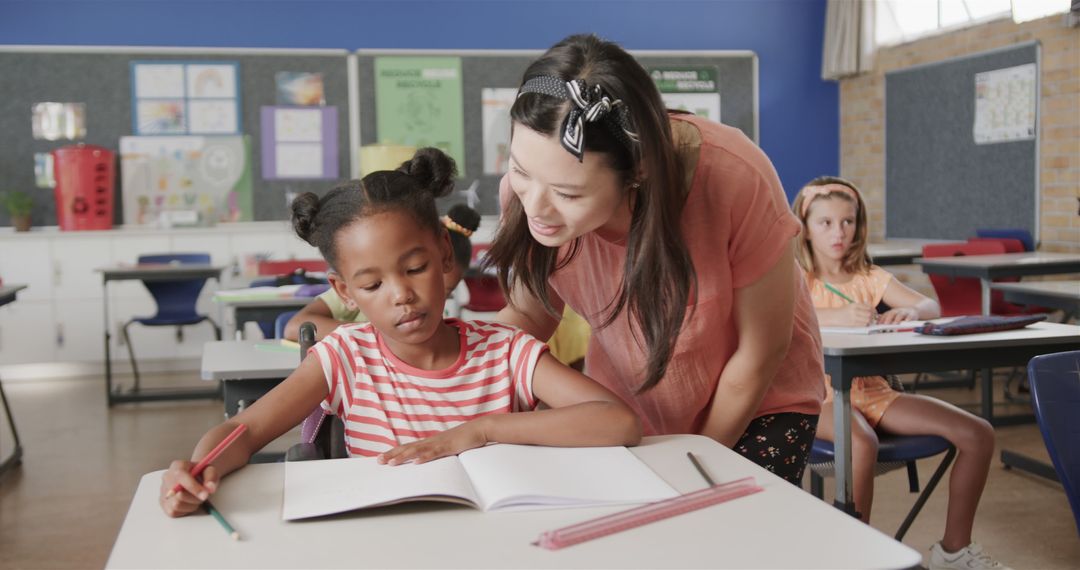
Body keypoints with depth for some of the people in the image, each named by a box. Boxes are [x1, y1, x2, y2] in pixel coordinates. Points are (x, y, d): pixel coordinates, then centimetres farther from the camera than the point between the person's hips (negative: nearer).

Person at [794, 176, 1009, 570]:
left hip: (871, 390, 6)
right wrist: (834, 316, -39)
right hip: (821, 395, -5)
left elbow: (932, 307, 3)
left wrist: (911, 312, -22)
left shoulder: (871, 277, 13)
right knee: (862, 443, -40)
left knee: (978, 435, -7)